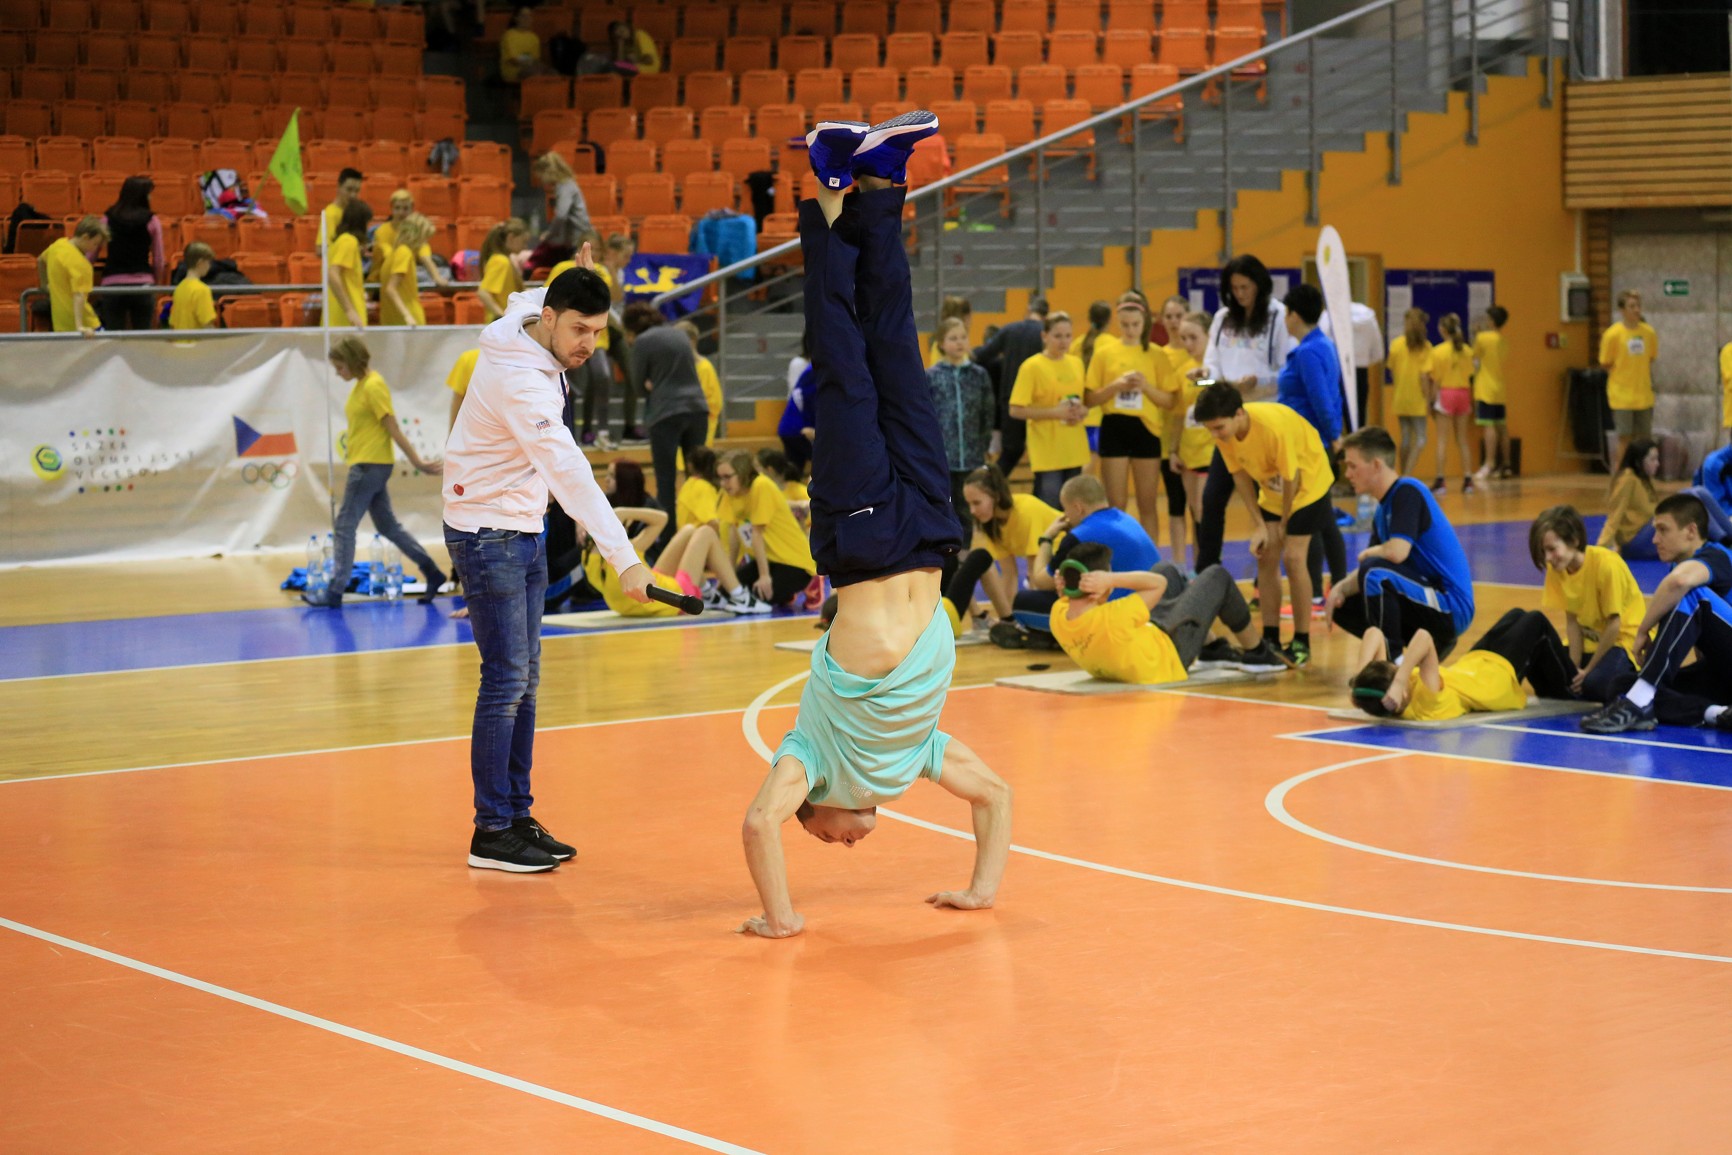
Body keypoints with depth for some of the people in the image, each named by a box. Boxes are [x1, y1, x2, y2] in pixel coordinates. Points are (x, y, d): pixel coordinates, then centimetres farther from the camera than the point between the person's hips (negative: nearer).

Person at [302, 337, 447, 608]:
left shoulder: (374, 386, -14)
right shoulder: (360, 385, 13)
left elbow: (394, 429, -15)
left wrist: (417, 461, -13)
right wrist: (351, 476, 19)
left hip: (371, 465, -10)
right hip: (364, 465, 10)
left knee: (344, 526, -5)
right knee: (388, 526, 13)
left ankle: (335, 592, -1)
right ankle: (433, 573, 16)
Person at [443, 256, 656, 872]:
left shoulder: (525, 315, 0)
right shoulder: (521, 381, -28)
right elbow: (571, 476, -37)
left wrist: (574, 277, 14)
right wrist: (624, 560, -42)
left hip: (524, 533, 9)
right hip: (487, 534, -9)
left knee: (524, 678, 10)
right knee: (505, 679, -8)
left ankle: (518, 815, 17)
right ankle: (491, 833, -3)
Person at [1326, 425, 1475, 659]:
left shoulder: (1408, 491, -14)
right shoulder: (1382, 511, 13)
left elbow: (1397, 552, -28)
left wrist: (1367, 554, -7)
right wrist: (1341, 588, -6)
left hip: (1451, 609, -10)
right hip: (1429, 600, 10)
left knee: (1375, 571, -28)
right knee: (1342, 605, 10)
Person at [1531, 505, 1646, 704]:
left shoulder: (1607, 564, -26)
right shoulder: (1557, 568, -7)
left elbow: (1614, 625, -21)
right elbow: (1572, 622, -5)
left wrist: (1588, 670, -16)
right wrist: (1575, 667, -14)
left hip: (1624, 638, -6)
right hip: (1592, 639, 7)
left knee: (1597, 683, -33)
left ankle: (1632, 679, -3)